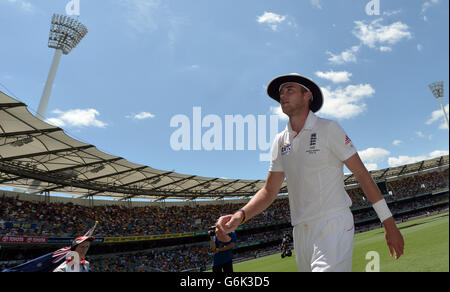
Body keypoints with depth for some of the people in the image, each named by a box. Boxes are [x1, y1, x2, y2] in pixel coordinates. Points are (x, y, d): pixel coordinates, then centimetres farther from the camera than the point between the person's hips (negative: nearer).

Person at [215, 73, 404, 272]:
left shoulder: (328, 129, -3)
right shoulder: (280, 141, 11)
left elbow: (361, 173, -3)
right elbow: (269, 191, 10)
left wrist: (389, 224, -5)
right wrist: (241, 215, -8)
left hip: (333, 227, -5)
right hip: (301, 231, 5)